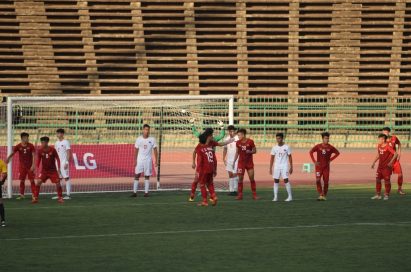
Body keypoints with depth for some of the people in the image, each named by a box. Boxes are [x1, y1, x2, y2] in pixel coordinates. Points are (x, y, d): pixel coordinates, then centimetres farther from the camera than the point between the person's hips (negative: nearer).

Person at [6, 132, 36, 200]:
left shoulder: (31, 146, -7)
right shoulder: (18, 146, -5)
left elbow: (34, 155, -9)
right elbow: (13, 153, -14)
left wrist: (33, 165, -19)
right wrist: (8, 158, -32)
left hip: (30, 166, -1)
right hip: (22, 166, 1)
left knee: (32, 180, -1)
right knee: (22, 180, 4)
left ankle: (34, 194, 6)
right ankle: (21, 194, 13)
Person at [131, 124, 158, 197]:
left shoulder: (152, 139, -1)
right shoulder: (139, 139, 1)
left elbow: (155, 151, 2)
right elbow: (136, 151, 6)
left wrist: (156, 161, -3)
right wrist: (135, 161, 0)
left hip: (148, 160, 0)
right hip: (139, 160, 0)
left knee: (147, 176, 2)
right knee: (137, 175, -5)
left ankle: (146, 192, 7)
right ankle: (134, 192, -3)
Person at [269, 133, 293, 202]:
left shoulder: (286, 147, -2)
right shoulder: (274, 148, 5)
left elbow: (290, 157, 2)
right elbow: (272, 158, 10)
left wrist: (291, 167, -1)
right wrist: (270, 168, 5)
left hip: (284, 166, -3)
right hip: (276, 166, 3)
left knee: (286, 180, -10)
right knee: (276, 181, 0)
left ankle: (290, 196, -2)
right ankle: (275, 197, 4)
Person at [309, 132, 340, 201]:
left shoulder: (330, 147, -4)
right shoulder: (318, 146, -6)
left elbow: (337, 153, 10)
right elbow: (311, 152, 2)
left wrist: (331, 160, 3)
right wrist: (314, 161, -5)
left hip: (326, 167, 1)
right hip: (319, 166, -1)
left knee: (326, 182, 2)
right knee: (318, 180, -15)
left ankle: (324, 196, 16)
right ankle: (321, 195, -9)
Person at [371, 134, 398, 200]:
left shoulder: (388, 147, -17)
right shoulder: (379, 146, 6)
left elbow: (395, 154, -23)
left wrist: (391, 162, -30)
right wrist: (374, 162, 15)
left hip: (387, 167, -7)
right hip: (380, 166, 7)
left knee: (387, 180, 0)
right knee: (378, 179, 6)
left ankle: (386, 195, 10)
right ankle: (378, 194, 14)